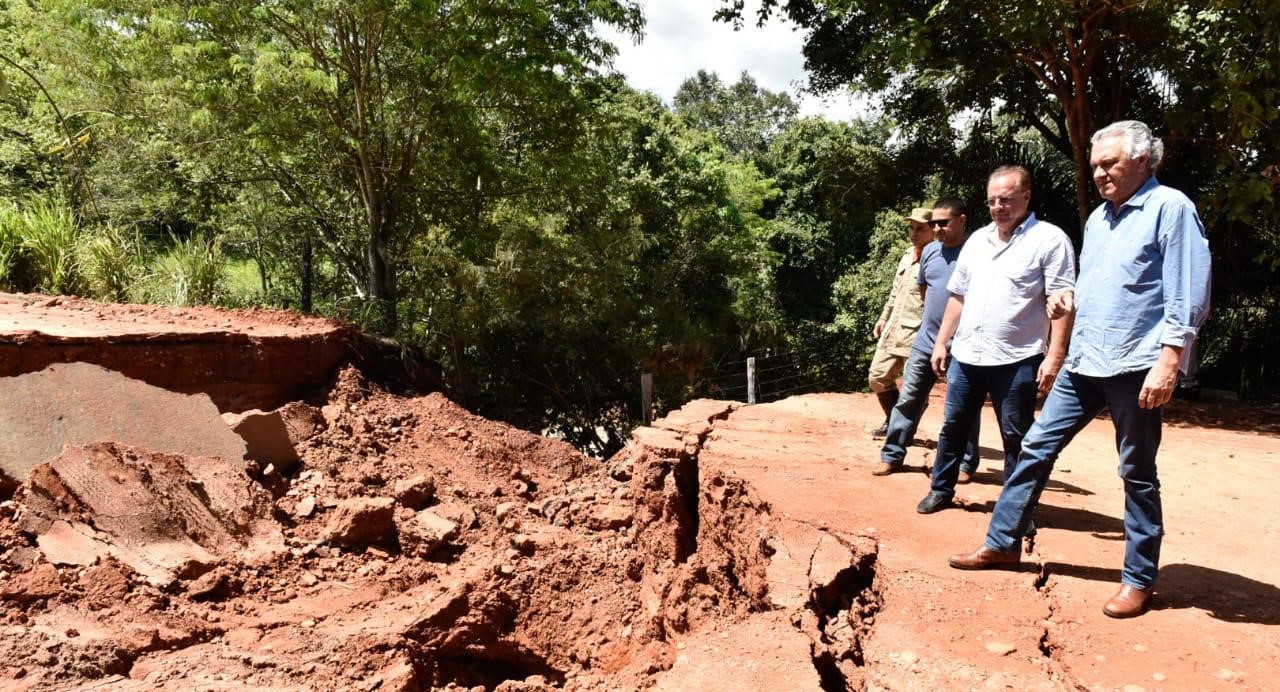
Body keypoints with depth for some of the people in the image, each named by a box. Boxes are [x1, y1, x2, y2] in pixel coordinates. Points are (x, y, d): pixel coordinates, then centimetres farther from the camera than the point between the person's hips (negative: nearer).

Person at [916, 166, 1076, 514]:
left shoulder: (1050, 239, -6)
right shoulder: (977, 240, 13)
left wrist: (1055, 356, -19)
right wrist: (941, 342, 12)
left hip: (1016, 361, -6)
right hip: (965, 357, 6)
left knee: (1016, 438, 4)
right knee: (953, 426, 14)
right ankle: (941, 490, 28)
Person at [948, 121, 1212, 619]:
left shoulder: (1170, 208, -7)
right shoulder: (1098, 217, 16)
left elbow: (1188, 297, -13)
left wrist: (1167, 363, -19)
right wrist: (1071, 301, 6)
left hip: (1135, 368, -7)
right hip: (1084, 362, 8)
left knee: (1137, 474, 3)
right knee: (1037, 447, 8)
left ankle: (1139, 581, 16)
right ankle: (1002, 544, 19)